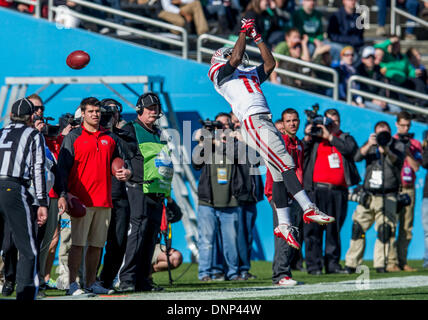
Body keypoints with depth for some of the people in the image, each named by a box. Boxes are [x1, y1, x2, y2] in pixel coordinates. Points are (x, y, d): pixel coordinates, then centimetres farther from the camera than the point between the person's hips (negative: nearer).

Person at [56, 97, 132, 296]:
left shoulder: (110, 138, 16)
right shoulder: (73, 138, 3)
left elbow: (123, 160, 24)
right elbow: (62, 167, -2)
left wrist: (127, 172, -1)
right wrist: (62, 195, -13)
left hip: (104, 200, 5)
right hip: (80, 200, -5)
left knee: (97, 244, 7)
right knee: (78, 243, -8)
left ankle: (91, 283, 14)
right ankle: (72, 284, -7)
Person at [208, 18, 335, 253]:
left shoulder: (250, 74, 31)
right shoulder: (220, 73, 9)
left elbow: (270, 63, 26)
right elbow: (236, 59, -7)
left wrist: (256, 37, 25)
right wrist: (244, 32, 3)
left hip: (267, 124, 8)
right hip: (252, 122, -8)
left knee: (279, 174, 4)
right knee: (286, 164, -18)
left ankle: (283, 225, 6)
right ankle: (308, 209, -23)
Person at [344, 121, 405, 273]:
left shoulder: (398, 145, 4)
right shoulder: (370, 145, 11)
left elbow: (397, 160, -16)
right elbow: (357, 157, -6)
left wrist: (387, 151, -37)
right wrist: (369, 145, -24)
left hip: (387, 197, -2)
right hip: (368, 196, 2)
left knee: (385, 231, -9)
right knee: (358, 229, 1)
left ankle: (380, 265, -1)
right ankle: (351, 264, 7)